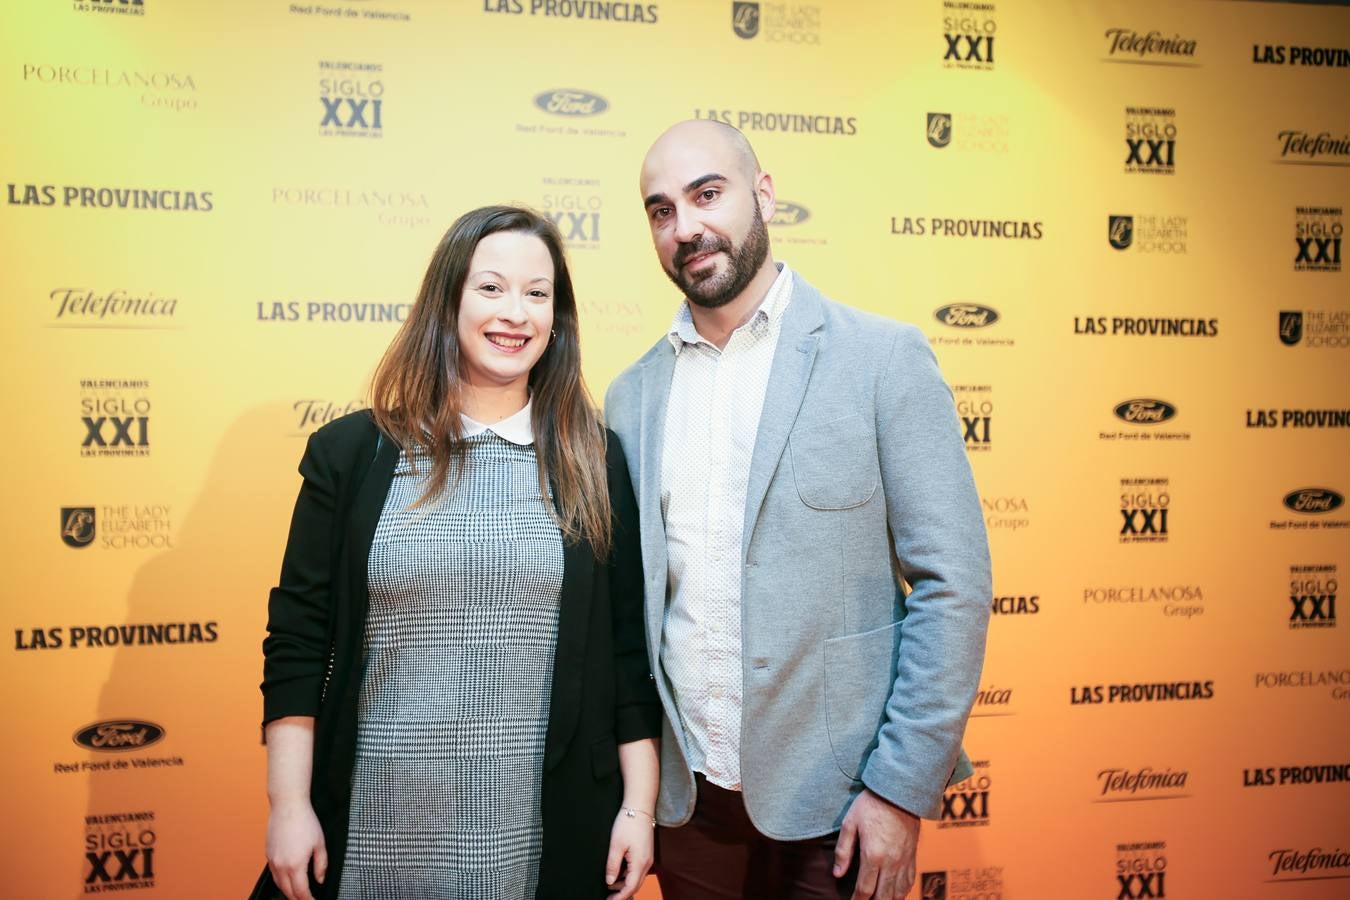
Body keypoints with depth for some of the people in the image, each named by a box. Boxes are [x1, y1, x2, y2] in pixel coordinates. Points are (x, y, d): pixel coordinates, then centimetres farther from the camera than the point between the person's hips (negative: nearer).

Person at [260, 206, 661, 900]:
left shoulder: (593, 464, 1)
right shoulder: (352, 451, -1)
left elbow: (629, 647, 2)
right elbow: (298, 638, 0)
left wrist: (639, 806, 0)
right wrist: (289, 805, -3)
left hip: (542, 824, 0)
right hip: (379, 821, 0)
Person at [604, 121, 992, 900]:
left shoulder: (883, 358, -7)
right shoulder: (634, 394, 4)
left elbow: (953, 584, -9)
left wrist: (901, 789, -12)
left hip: (832, 799, -3)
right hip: (685, 796, 4)